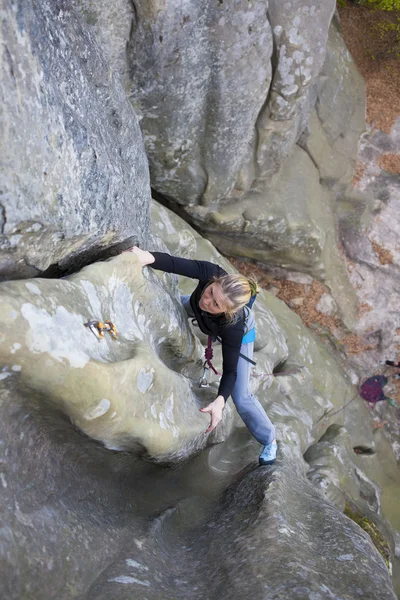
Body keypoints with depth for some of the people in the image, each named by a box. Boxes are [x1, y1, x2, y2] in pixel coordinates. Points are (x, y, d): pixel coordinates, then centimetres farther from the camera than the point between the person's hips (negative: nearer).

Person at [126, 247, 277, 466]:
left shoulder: (234, 327, -47)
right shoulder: (211, 273, -44)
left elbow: (230, 371, -40)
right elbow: (176, 264, -51)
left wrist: (220, 401, -56)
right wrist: (149, 257, -71)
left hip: (239, 333, -4)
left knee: (241, 397, -4)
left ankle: (269, 440, 22)